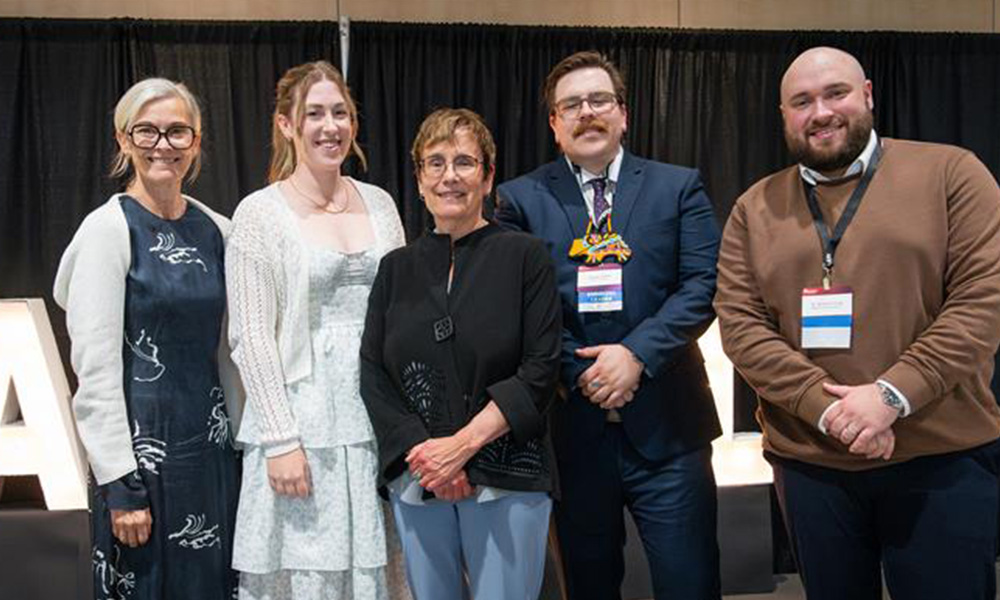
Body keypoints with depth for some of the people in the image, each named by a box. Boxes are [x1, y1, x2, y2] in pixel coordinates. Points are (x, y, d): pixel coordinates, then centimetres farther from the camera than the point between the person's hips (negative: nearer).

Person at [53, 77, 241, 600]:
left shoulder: (215, 229, 7)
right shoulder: (108, 229, -10)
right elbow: (95, 367, -13)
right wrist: (120, 486, -15)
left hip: (213, 450, 6)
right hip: (142, 452, -5)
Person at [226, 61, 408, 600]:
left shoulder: (379, 203, 9)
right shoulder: (260, 213, -5)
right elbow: (250, 337, -8)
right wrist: (281, 440, -13)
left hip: (378, 423, 4)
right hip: (303, 425, -4)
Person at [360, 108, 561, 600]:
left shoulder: (524, 257, -1)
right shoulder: (397, 269, 9)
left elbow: (540, 370, -7)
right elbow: (373, 377, 4)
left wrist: (463, 444, -14)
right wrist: (422, 451, -10)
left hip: (506, 479, -3)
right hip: (416, 480, 3)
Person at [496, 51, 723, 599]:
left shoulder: (679, 187, 6)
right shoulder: (520, 199, 5)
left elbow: (703, 285, -3)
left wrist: (637, 354, -14)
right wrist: (579, 374, -11)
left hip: (667, 428, 0)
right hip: (571, 426, 0)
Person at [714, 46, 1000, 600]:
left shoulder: (951, 173, 0)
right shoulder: (754, 208, 8)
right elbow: (739, 324, -1)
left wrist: (892, 395, -17)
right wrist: (825, 406, -14)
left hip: (944, 460, -2)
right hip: (809, 464, 3)